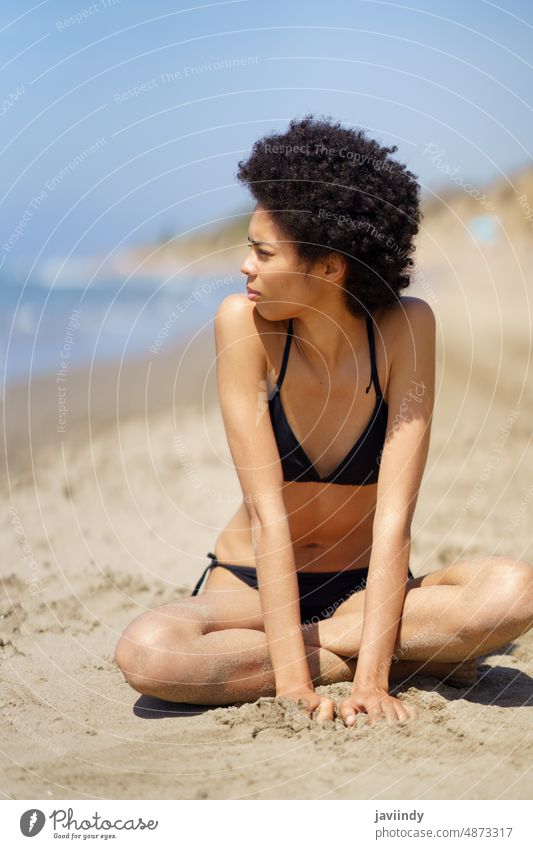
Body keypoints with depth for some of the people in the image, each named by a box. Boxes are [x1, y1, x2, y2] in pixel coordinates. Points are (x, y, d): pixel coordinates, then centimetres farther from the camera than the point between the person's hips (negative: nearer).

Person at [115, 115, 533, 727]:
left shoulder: (406, 326, -15)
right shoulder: (244, 322, -16)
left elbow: (395, 512, -19)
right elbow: (267, 510, -21)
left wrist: (370, 679, -28)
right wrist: (293, 682, -27)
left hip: (366, 588, 0)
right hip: (252, 585, 1)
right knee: (145, 654, -31)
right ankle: (416, 656, -17)